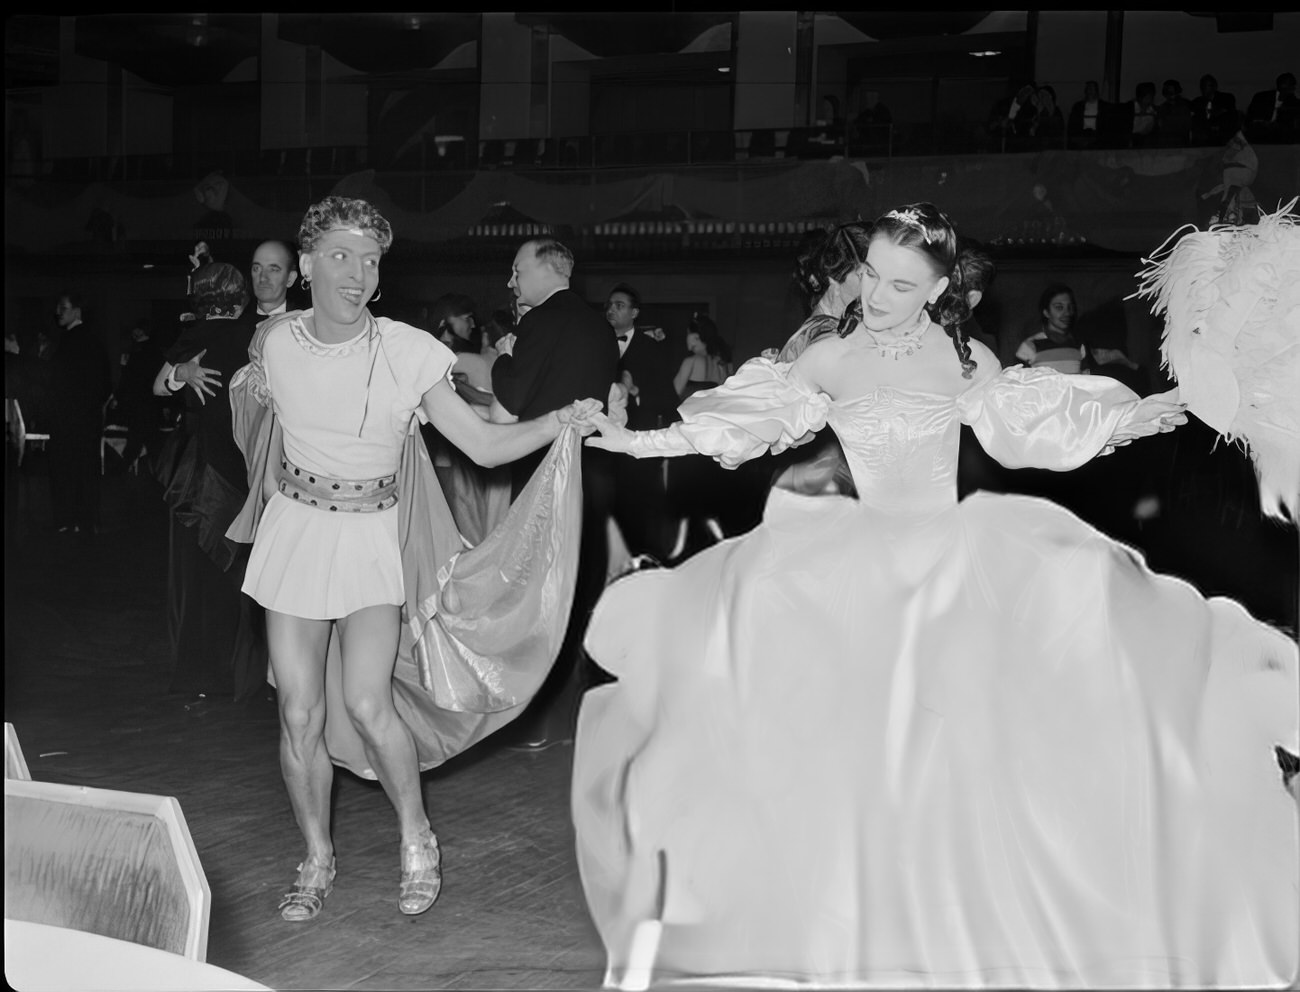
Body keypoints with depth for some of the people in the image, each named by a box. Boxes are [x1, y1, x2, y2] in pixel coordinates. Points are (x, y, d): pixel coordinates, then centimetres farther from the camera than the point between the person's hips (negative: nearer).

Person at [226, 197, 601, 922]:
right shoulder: (275, 343, -2)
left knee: (367, 703, -18)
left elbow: (485, 445, -11)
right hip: (295, 531, 3)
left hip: (373, 537, -3)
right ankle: (318, 860, 22)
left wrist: (562, 421, -21)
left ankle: (417, 840, 7)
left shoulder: (407, 353, -11)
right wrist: (249, 384, 8)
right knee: (301, 715, 2)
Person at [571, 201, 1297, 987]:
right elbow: (747, 422, 3)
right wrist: (639, 441, -3)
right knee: (856, 734, -9)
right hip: (856, 567, 0)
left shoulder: (965, 360, 2)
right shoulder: (828, 359, 1)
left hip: (953, 560, 0)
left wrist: (1137, 417, 3)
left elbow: (1029, 429, 9)